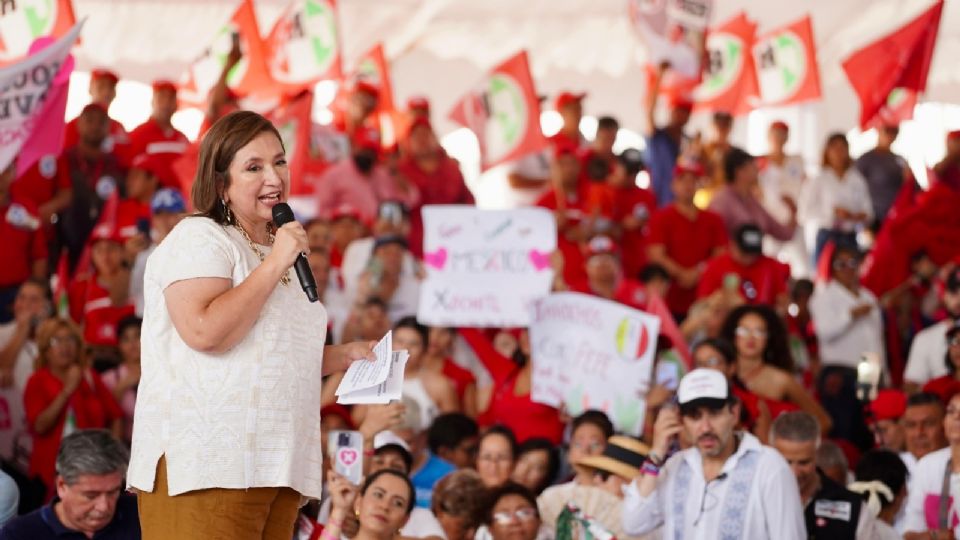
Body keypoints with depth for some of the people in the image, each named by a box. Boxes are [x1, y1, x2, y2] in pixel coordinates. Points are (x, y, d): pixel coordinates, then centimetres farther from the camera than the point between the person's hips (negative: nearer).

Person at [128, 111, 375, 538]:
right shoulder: (199, 238, -4)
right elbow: (205, 332, -21)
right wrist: (274, 266, -14)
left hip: (275, 467, 9)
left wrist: (346, 355, 18)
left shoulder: (276, 252, 24)